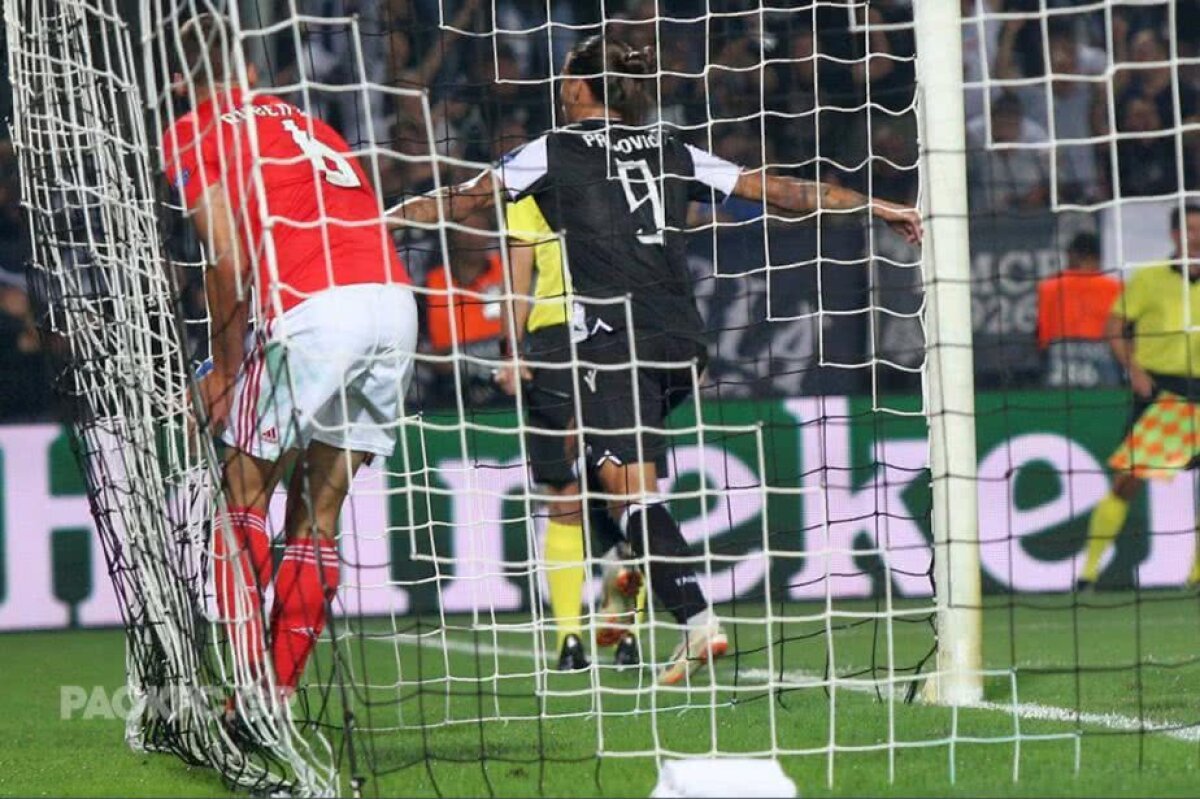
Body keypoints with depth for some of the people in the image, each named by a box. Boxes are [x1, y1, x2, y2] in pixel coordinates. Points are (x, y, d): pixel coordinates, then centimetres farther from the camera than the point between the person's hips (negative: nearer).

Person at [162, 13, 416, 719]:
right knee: (319, 514, 14)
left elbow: (230, 261, -3)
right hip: (397, 299, 6)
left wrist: (225, 370, 4)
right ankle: (282, 694, 14)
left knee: (245, 495, 8)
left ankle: (249, 693, -1)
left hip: (313, 309, -6)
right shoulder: (303, 121, 29)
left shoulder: (194, 133, 9)